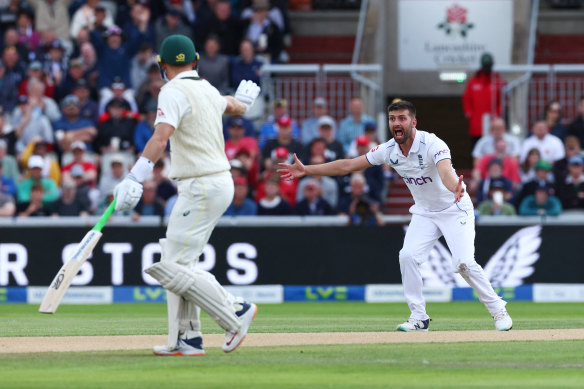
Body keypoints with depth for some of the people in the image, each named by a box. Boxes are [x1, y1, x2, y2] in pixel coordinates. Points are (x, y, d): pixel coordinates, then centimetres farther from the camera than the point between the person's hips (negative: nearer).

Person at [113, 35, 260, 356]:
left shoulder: (174, 92, -12)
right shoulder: (208, 91, 13)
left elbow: (161, 137, -27)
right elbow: (233, 105, 36)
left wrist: (134, 179, -35)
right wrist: (243, 102, 62)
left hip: (201, 189, -9)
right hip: (219, 183, 9)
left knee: (174, 269, -10)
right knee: (176, 262, 13)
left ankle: (236, 313, -7)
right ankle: (186, 340, 12)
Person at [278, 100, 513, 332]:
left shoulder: (432, 144, -27)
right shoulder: (389, 150, -9)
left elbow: (445, 170, -48)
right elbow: (348, 165, -3)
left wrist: (455, 189, -71)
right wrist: (306, 170, -6)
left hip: (454, 210, -6)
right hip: (424, 213, 6)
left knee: (464, 262, -18)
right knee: (408, 256, -14)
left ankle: (498, 310, 1)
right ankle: (419, 318, -2)